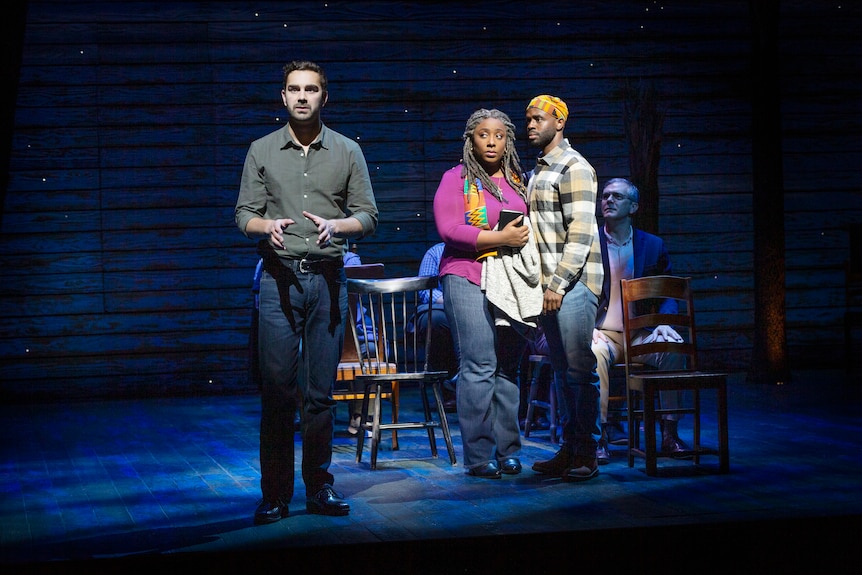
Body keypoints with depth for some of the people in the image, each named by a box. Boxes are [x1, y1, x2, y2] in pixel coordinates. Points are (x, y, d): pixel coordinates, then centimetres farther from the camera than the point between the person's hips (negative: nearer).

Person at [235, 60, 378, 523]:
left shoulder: (348, 152, 9)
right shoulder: (262, 151, 9)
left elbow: (368, 215, 7)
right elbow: (244, 214, 7)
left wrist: (336, 225, -13)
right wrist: (267, 225, -15)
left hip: (328, 277, 1)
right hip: (279, 277, -1)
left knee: (321, 391, 3)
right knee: (277, 389, -5)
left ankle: (319, 488, 11)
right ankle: (274, 495, 1)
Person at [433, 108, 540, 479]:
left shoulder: (518, 180, 17)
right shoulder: (455, 179, 2)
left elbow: (530, 228, 23)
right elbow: (448, 229, -10)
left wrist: (536, 266, 6)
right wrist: (500, 238, -15)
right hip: (468, 279, -5)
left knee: (508, 366, 5)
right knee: (479, 366, -9)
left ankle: (508, 451, 11)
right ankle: (478, 456, -5)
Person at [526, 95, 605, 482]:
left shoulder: (574, 168, -8)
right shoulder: (538, 171, 19)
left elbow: (581, 234, -15)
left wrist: (559, 284, -19)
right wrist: (541, 285, 15)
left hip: (572, 284, -9)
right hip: (548, 285, 9)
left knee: (579, 369, -7)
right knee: (562, 370, 10)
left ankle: (586, 454, -3)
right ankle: (569, 449, 15)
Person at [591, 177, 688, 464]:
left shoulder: (653, 245, 9)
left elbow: (667, 294, 11)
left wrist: (664, 323, -10)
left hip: (639, 334, 2)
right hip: (602, 333, -2)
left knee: (673, 347, -28)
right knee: (596, 354, -36)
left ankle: (669, 433, -19)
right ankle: (599, 436, -29)